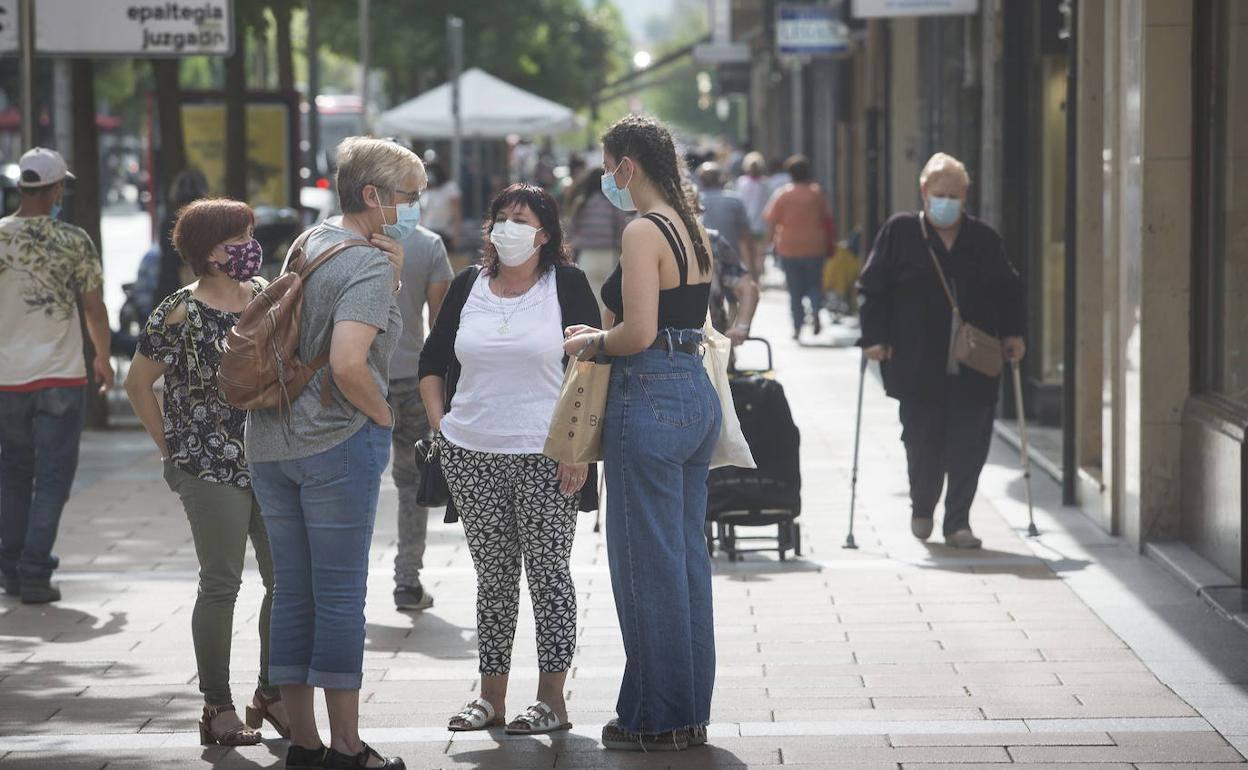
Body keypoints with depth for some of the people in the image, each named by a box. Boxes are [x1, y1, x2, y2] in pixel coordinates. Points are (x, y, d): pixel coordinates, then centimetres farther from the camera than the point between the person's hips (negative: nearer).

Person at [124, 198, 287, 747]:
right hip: (212, 470, -6)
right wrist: (172, 449, -1)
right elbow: (138, 383, -2)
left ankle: (272, 694, 19)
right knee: (221, 584, -2)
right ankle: (217, 707, 7)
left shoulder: (266, 295, 7)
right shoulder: (180, 314, -9)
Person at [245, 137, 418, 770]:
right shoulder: (369, 266, -14)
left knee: (293, 593, 11)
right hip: (338, 443, -8)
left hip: (270, 442, 8)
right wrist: (383, 414, -11)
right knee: (340, 596, 0)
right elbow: (348, 363, -27)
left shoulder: (308, 242, 12)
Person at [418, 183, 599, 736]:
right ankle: (491, 695, 17)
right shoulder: (469, 286, 9)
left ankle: (552, 699, 8)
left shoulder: (566, 285, -1)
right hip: (471, 456, 4)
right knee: (494, 575, 10)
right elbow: (433, 361, 18)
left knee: (548, 573, 1)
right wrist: (440, 426, 7)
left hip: (544, 455, -4)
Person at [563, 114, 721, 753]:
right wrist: (607, 336, 18)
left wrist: (592, 342, -3)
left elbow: (639, 333, -21)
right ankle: (691, 710, 20)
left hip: (651, 400, -9)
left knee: (648, 563, -1)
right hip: (697, 392, 9)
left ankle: (657, 717, 5)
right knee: (687, 558, 13)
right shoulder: (690, 228, 13)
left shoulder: (644, 231, -14)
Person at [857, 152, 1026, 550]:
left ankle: (957, 522, 7)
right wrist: (874, 336, -6)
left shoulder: (984, 239, 10)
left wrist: (1013, 333, 9)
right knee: (922, 441, 3)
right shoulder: (899, 233, 3)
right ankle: (922, 507, 28)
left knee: (970, 445, -3)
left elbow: (1007, 290, 19)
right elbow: (871, 288, 3)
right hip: (918, 365, -2)